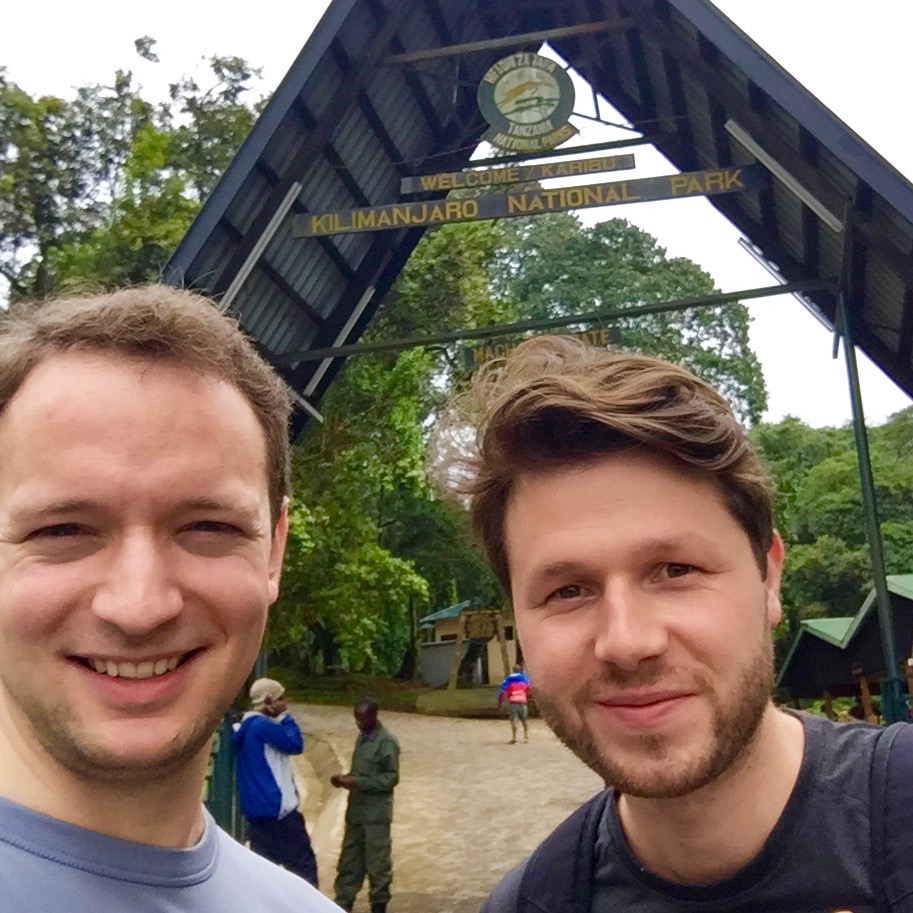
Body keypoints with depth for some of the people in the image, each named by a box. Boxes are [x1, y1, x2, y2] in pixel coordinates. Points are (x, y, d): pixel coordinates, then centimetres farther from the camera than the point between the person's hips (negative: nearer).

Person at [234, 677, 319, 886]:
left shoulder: (246, 726, 10)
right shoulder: (263, 726, -17)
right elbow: (295, 744, -15)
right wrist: (285, 716, -8)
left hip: (256, 810, 9)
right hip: (277, 809, -9)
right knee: (303, 864, -1)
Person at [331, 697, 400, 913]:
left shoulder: (386, 741, -15)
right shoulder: (363, 736, 10)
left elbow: (390, 778, -17)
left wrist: (356, 782, -21)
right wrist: (346, 778, 0)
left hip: (376, 813, -7)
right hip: (356, 809, 7)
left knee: (377, 862, 4)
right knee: (350, 860, 12)